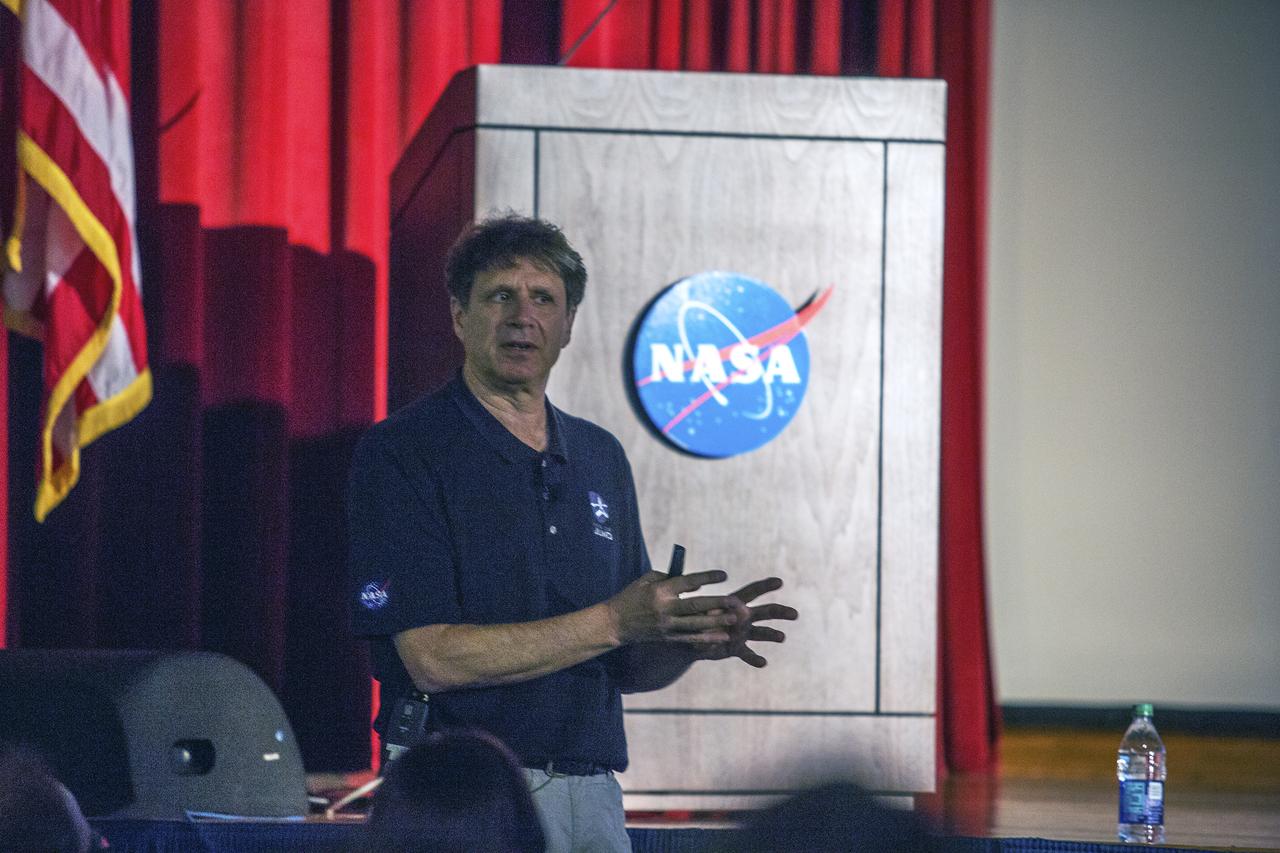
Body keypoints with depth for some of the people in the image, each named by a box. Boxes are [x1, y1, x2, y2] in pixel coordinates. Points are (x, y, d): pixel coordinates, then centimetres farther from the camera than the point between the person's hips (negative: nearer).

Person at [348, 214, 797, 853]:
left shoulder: (600, 458, 15)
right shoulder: (403, 451, -5)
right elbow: (433, 658, -14)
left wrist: (693, 640, -4)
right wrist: (612, 622, -15)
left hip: (592, 797, 5)